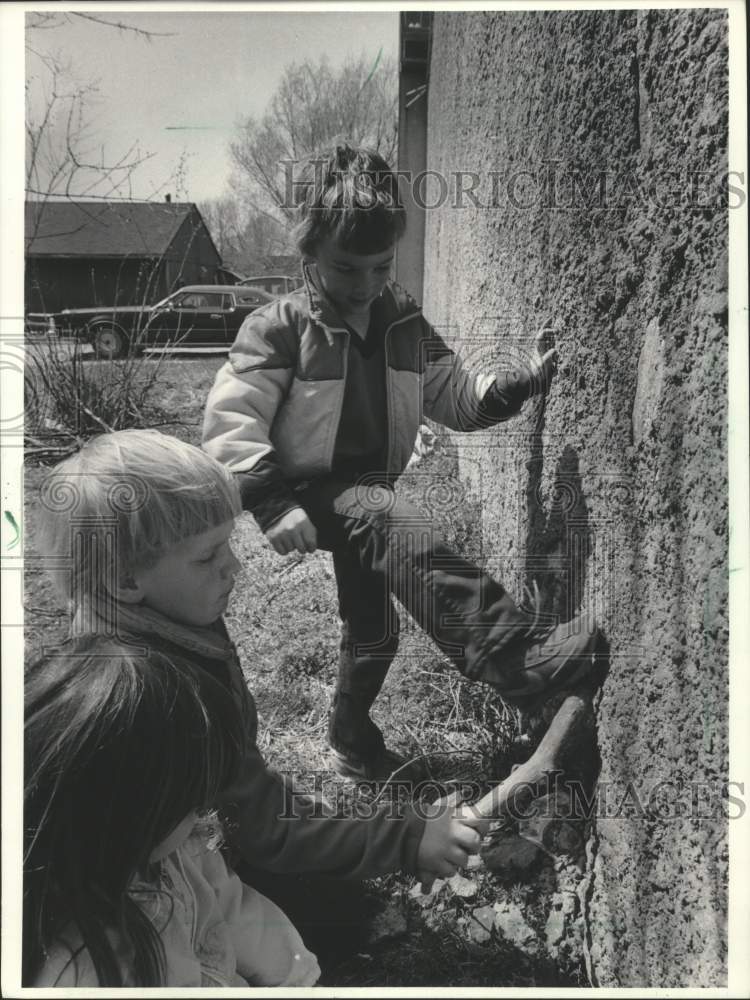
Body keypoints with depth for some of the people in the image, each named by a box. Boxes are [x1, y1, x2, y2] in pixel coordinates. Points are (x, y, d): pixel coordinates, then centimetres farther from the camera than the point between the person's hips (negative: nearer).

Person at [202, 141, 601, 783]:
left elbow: (457, 396, 8)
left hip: (369, 494, 7)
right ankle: (517, 656, -45)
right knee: (399, 527, -36)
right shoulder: (278, 329, -14)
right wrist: (274, 507, -31)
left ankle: (353, 738, 42)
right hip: (308, 495, -7)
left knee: (374, 625, 18)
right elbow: (229, 426, -19)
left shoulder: (405, 326, 3)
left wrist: (523, 383, -11)